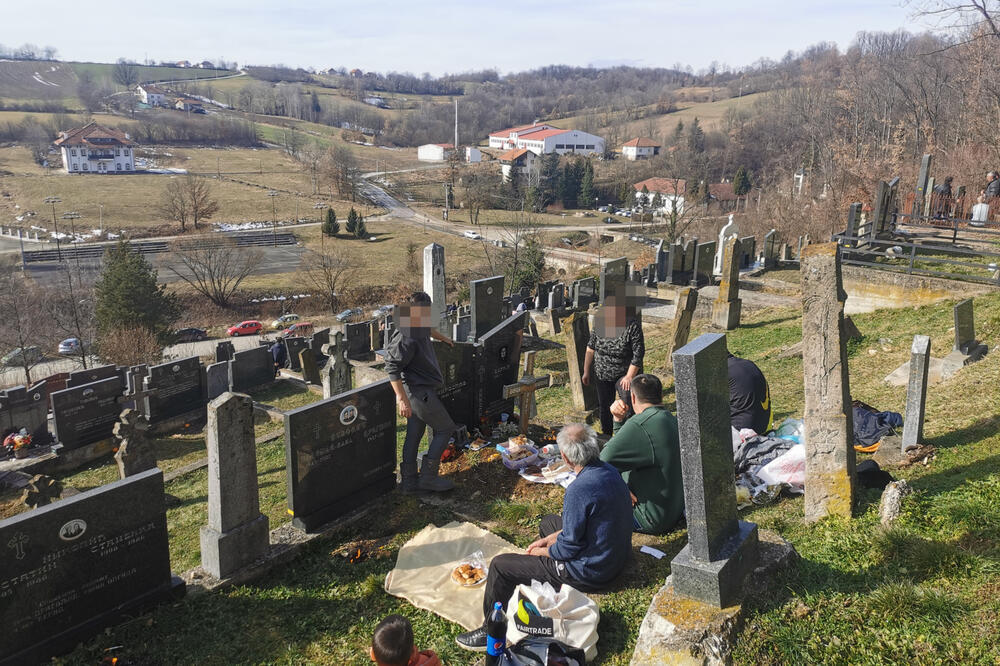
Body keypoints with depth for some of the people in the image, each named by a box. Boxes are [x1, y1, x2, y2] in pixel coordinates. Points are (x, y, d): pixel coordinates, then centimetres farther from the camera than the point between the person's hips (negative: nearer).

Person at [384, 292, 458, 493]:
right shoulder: (406, 339, -25)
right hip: (420, 392, -10)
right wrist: (402, 399, -30)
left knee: (414, 434, 13)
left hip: (419, 391, 10)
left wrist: (442, 337, 51)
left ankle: (409, 481, 20)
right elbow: (392, 368, -27)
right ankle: (428, 476, 5)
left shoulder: (418, 330, 6)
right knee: (444, 429, 1)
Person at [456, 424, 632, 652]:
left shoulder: (579, 490, -32)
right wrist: (553, 539, 9)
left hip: (588, 573, -9)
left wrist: (542, 550, -4)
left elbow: (569, 547, -23)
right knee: (548, 522, 30)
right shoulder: (610, 471, -3)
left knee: (500, 565, -2)